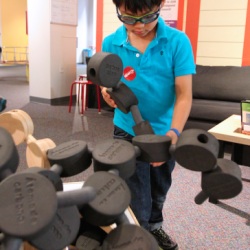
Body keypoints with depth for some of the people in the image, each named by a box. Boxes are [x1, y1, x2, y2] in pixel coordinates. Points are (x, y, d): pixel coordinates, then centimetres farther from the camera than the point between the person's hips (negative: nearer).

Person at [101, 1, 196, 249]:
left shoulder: (177, 42, -15)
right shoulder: (110, 43, -11)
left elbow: (184, 94, -18)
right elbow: (108, 84, -1)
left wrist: (173, 133, -33)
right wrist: (109, 94, -26)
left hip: (164, 131, 2)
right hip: (128, 132, -1)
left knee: (159, 189, 23)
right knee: (138, 200, 3)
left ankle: (154, 227, 52)